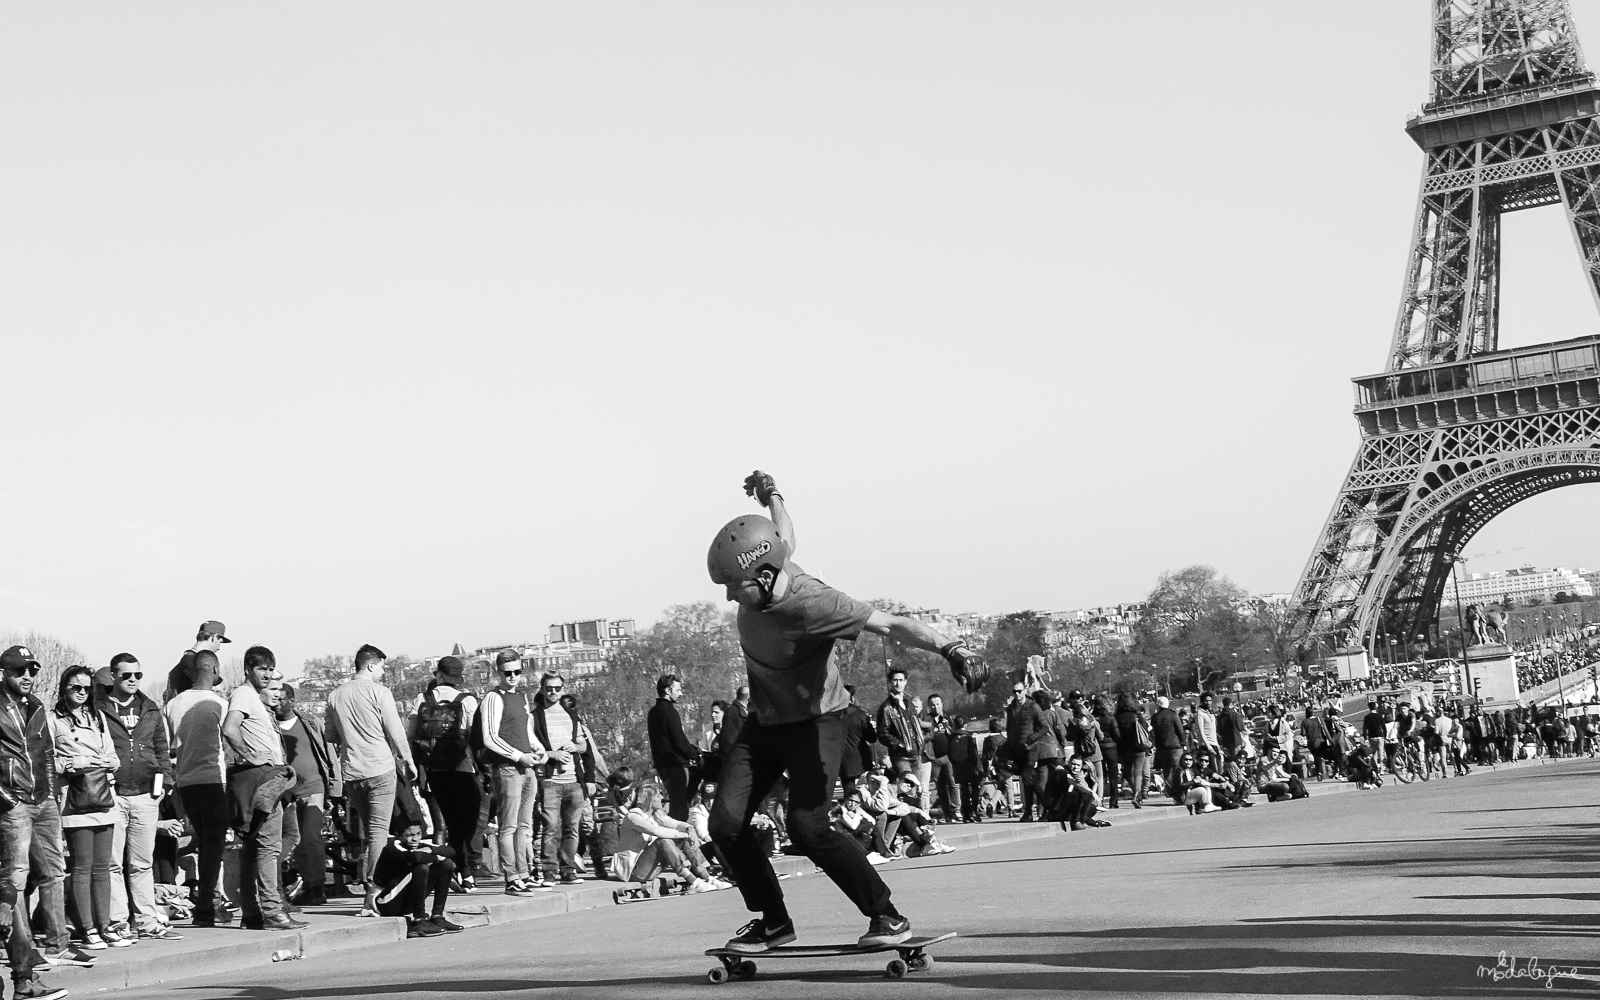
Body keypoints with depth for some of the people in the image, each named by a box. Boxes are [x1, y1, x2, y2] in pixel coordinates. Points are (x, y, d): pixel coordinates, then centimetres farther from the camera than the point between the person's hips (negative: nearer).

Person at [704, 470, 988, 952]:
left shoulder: (811, 604, -33)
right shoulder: (764, 568, -12)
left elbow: (893, 624, -37)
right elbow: (786, 539, 12)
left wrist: (950, 648, -52)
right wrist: (771, 496, 31)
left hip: (814, 720, -7)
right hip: (764, 722, 7)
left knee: (807, 827, -21)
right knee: (726, 824, -4)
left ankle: (888, 916, -3)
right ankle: (773, 920, 15)